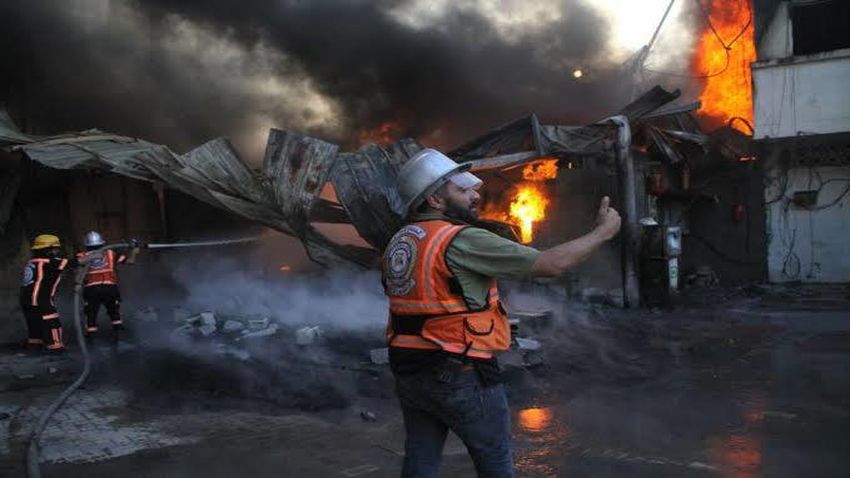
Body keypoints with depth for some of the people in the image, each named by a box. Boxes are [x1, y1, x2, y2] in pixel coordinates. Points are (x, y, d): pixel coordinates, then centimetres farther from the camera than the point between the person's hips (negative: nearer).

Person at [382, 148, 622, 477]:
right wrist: (603, 231, -5)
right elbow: (552, 264, -19)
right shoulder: (462, 241, -18)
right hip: (460, 376, -7)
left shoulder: (398, 243, 6)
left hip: (409, 373, 7)